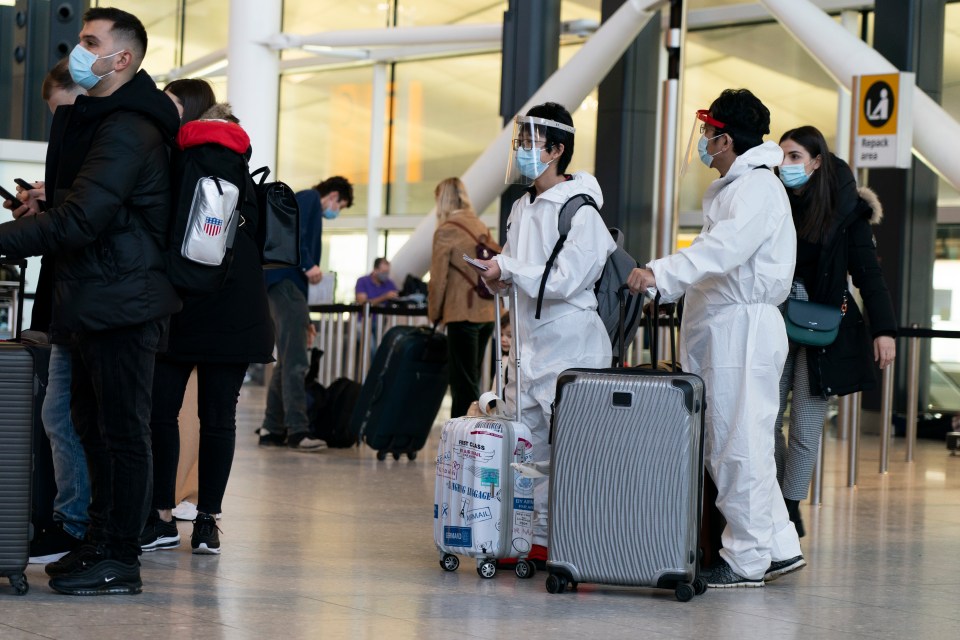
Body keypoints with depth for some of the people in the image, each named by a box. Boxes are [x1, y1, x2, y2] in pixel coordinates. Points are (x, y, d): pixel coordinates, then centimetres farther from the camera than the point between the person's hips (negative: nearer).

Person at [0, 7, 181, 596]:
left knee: (121, 432, -5)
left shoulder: (126, 131, -17)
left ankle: (120, 559, -1)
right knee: (95, 425, 15)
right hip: (99, 302, 11)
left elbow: (77, 222, -24)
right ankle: (102, 544, 22)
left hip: (122, 303, -11)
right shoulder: (99, 121, 18)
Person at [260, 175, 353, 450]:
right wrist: (308, 265, -20)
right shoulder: (309, 198, 1)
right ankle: (297, 430, -19)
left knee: (287, 361, 12)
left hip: (285, 282, 10)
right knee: (295, 362, -14)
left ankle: (273, 429, 14)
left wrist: (303, 317, 26)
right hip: (285, 280, -10)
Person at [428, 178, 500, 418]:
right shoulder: (481, 227, 11)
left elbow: (438, 279, -7)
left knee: (464, 385, -6)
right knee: (470, 382, 14)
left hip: (463, 314, -7)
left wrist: (434, 314, 4)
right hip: (487, 314, 7)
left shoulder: (445, 230, -8)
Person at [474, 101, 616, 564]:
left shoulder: (579, 211, -12)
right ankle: (539, 540, 15)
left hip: (569, 345, -9)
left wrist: (508, 269, -16)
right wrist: (496, 277, 0)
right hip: (528, 344, 9)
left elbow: (564, 279, -20)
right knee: (526, 444, 9)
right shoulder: (522, 207, 14)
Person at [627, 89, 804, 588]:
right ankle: (779, 546, 16)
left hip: (744, 328, -11)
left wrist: (661, 272, -38)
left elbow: (725, 249, -29)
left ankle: (746, 560, -2)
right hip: (720, 331, 11)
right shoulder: (733, 187, 21)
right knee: (728, 447, 11)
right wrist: (661, 285, 18)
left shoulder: (757, 188, -13)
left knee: (739, 445, -7)